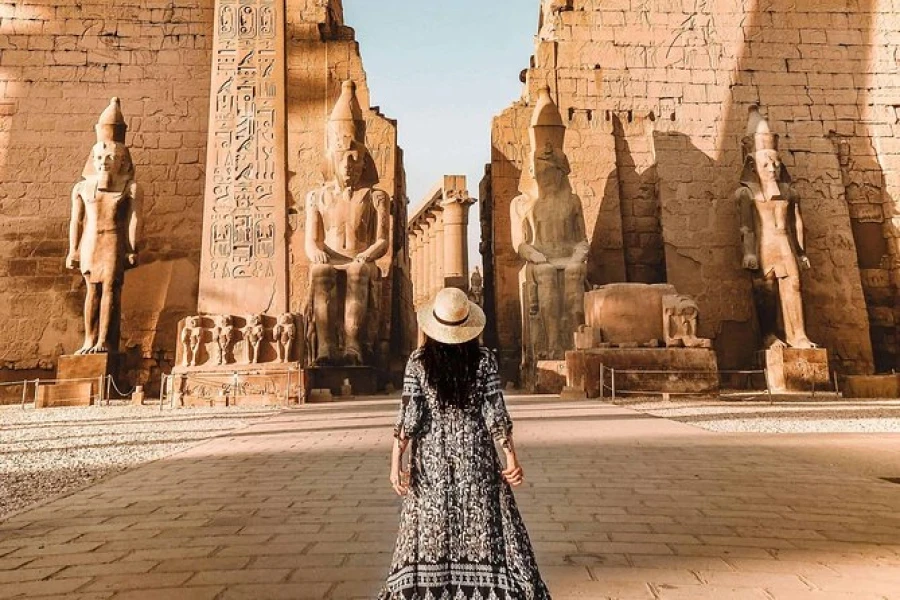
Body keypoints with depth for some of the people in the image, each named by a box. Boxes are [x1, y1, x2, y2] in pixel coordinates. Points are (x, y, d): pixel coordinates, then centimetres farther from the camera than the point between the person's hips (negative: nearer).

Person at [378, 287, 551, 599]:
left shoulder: (418, 361, -7)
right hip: (475, 455, 0)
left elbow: (408, 414, -10)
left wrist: (396, 463, -7)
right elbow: (495, 414, -8)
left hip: (431, 457, 1)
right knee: (483, 527, 9)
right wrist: (511, 457, -2)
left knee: (431, 529, 11)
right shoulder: (483, 359, -8)